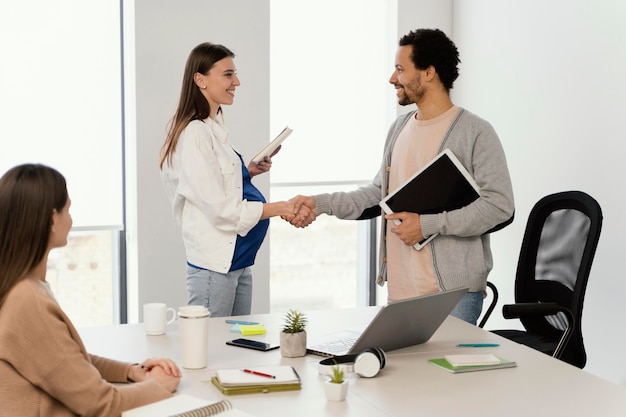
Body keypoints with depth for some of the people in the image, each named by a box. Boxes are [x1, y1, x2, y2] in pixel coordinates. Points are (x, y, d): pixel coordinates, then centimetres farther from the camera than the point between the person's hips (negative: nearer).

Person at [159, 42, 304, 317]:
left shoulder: (215, 128, 12)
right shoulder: (194, 134, -17)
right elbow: (220, 209, -20)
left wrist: (249, 171, 5)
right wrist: (280, 208, -20)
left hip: (238, 262, 9)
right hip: (214, 265, -9)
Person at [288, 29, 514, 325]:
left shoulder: (476, 133, -8)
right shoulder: (400, 128, 13)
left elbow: (499, 205, -15)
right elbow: (378, 193, 18)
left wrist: (427, 225, -18)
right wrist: (319, 204, 6)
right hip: (401, 289, 6)